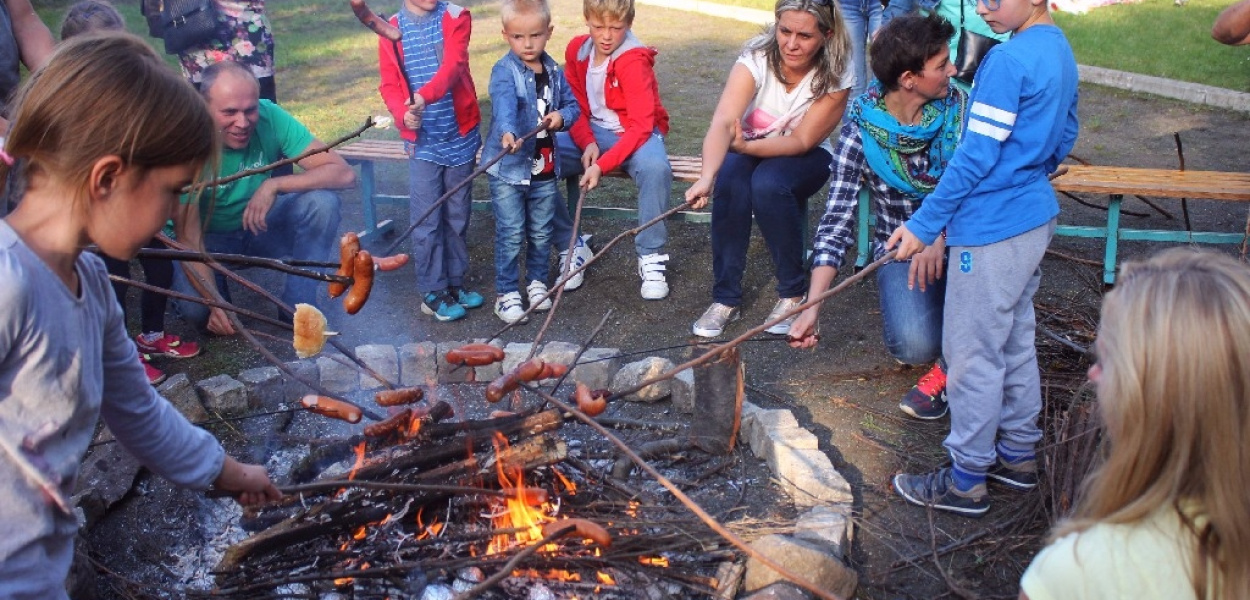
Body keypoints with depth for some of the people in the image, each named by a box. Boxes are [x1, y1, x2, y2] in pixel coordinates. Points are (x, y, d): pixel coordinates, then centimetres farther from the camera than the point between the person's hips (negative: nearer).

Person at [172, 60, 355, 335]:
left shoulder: (270, 117, -22)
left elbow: (344, 173, -26)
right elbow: (188, 236, -25)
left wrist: (275, 184, -37)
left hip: (262, 226, 2)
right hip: (210, 239, -2)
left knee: (322, 201, -26)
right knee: (194, 307, -31)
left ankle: (298, 307, -12)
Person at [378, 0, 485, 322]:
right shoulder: (392, 30, -1)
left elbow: (453, 66, -19)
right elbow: (389, 84, -3)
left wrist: (425, 96, -37)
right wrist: (403, 114, -25)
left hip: (460, 135, 1)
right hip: (421, 140, -1)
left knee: (458, 216, 12)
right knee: (427, 220, 1)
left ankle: (454, 282, 27)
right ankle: (433, 293, 13)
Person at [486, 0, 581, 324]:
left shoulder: (555, 72, 5)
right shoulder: (504, 71, -13)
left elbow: (572, 104, 12)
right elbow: (503, 104, -32)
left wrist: (562, 116, -12)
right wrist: (508, 132, -52)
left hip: (545, 167, 5)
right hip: (509, 166, -5)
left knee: (541, 232, 16)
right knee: (511, 234, 1)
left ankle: (537, 281, 35)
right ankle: (507, 292, 14)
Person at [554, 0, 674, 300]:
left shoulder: (634, 60, -19)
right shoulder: (576, 50, -2)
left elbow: (641, 126, -24)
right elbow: (576, 106, 6)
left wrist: (602, 165, -33)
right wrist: (587, 143, -15)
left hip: (634, 134, -5)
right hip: (592, 134, 5)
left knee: (654, 167, -40)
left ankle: (650, 256, -18)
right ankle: (571, 246, -1)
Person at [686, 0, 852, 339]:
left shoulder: (836, 76, -21)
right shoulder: (757, 57, -23)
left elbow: (802, 141, -19)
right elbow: (723, 122, -37)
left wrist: (745, 146, -32)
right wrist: (707, 177, -53)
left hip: (805, 158, -1)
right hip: (748, 149, 1)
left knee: (768, 185, -34)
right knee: (729, 181, -33)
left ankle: (793, 292, -15)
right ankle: (726, 298, -20)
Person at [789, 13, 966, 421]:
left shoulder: (957, 106, -7)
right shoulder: (861, 130, -14)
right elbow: (837, 218, -16)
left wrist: (940, 237, -30)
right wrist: (813, 306, -24)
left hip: (956, 239, 3)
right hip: (900, 248, -2)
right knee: (914, 345, -29)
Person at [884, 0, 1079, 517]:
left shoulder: (1009, 59, -20)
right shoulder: (1061, 51, 9)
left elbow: (976, 157, -21)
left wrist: (924, 225, -15)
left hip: (992, 229, -10)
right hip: (1036, 218, 10)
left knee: (973, 354, 1)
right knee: (1016, 342, 19)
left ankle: (967, 480, 12)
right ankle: (1018, 454, 33)